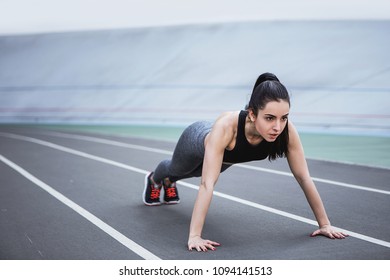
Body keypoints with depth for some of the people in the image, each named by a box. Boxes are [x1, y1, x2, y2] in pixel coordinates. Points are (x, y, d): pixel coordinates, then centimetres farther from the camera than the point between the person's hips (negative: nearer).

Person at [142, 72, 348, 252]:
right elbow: (207, 183, -53)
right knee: (176, 169, 33)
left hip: (227, 156, 4)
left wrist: (324, 224, -29)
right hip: (198, 140, -4)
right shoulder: (226, 126, -52)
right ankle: (154, 179, 69)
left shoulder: (287, 131, -41)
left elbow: (304, 178, -32)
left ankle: (169, 182, 72)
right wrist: (194, 236, -56)